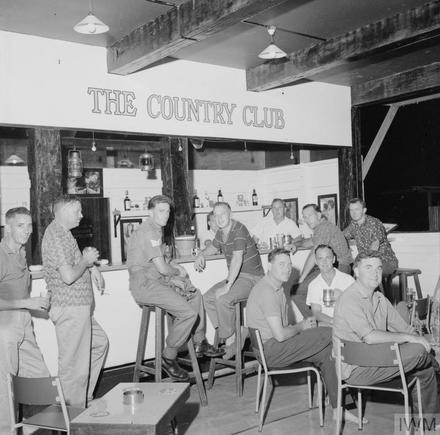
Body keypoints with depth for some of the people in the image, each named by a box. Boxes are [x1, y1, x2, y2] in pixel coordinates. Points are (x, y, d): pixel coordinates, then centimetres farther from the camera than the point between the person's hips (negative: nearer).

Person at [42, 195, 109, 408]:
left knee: (100, 343, 23)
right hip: (70, 309, -11)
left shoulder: (62, 233, 14)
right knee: (74, 363, -1)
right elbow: (68, 276, -26)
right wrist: (86, 261, -9)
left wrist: (90, 266, 10)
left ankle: (84, 396, 31)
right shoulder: (56, 237, -18)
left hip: (78, 307, 11)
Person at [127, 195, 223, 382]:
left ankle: (200, 343, 29)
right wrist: (177, 272, -1)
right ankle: (168, 359, -6)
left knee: (194, 294, 24)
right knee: (189, 313, -20)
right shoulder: (148, 231, -18)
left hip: (156, 280, 11)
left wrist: (173, 279, 2)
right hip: (144, 284, -11)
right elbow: (162, 268, -21)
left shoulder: (155, 229, 16)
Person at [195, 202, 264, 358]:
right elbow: (213, 247, 31)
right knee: (208, 298, -4)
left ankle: (230, 338, -9)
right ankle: (235, 334, -4)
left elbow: (237, 258, -29)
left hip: (251, 277, -9)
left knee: (222, 298, -28)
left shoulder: (239, 230, -19)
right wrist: (201, 254, 8)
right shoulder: (221, 231, 9)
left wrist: (228, 285, -33)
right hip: (236, 276, 9)